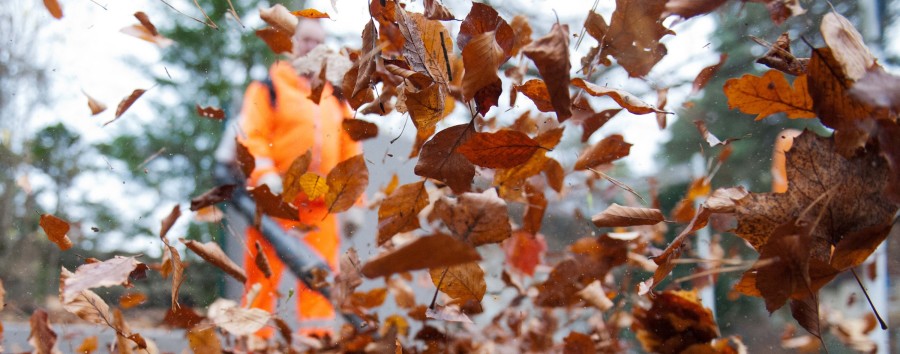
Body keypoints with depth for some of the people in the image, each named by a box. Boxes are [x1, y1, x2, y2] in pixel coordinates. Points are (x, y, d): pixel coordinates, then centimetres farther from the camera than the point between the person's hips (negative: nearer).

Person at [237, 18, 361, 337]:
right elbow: (250, 136, -7)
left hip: (321, 205, 5)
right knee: (264, 275, -4)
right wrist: (264, 174, -23)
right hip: (276, 201, -5)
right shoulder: (268, 89, 4)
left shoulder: (335, 98, 19)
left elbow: (350, 152, 19)